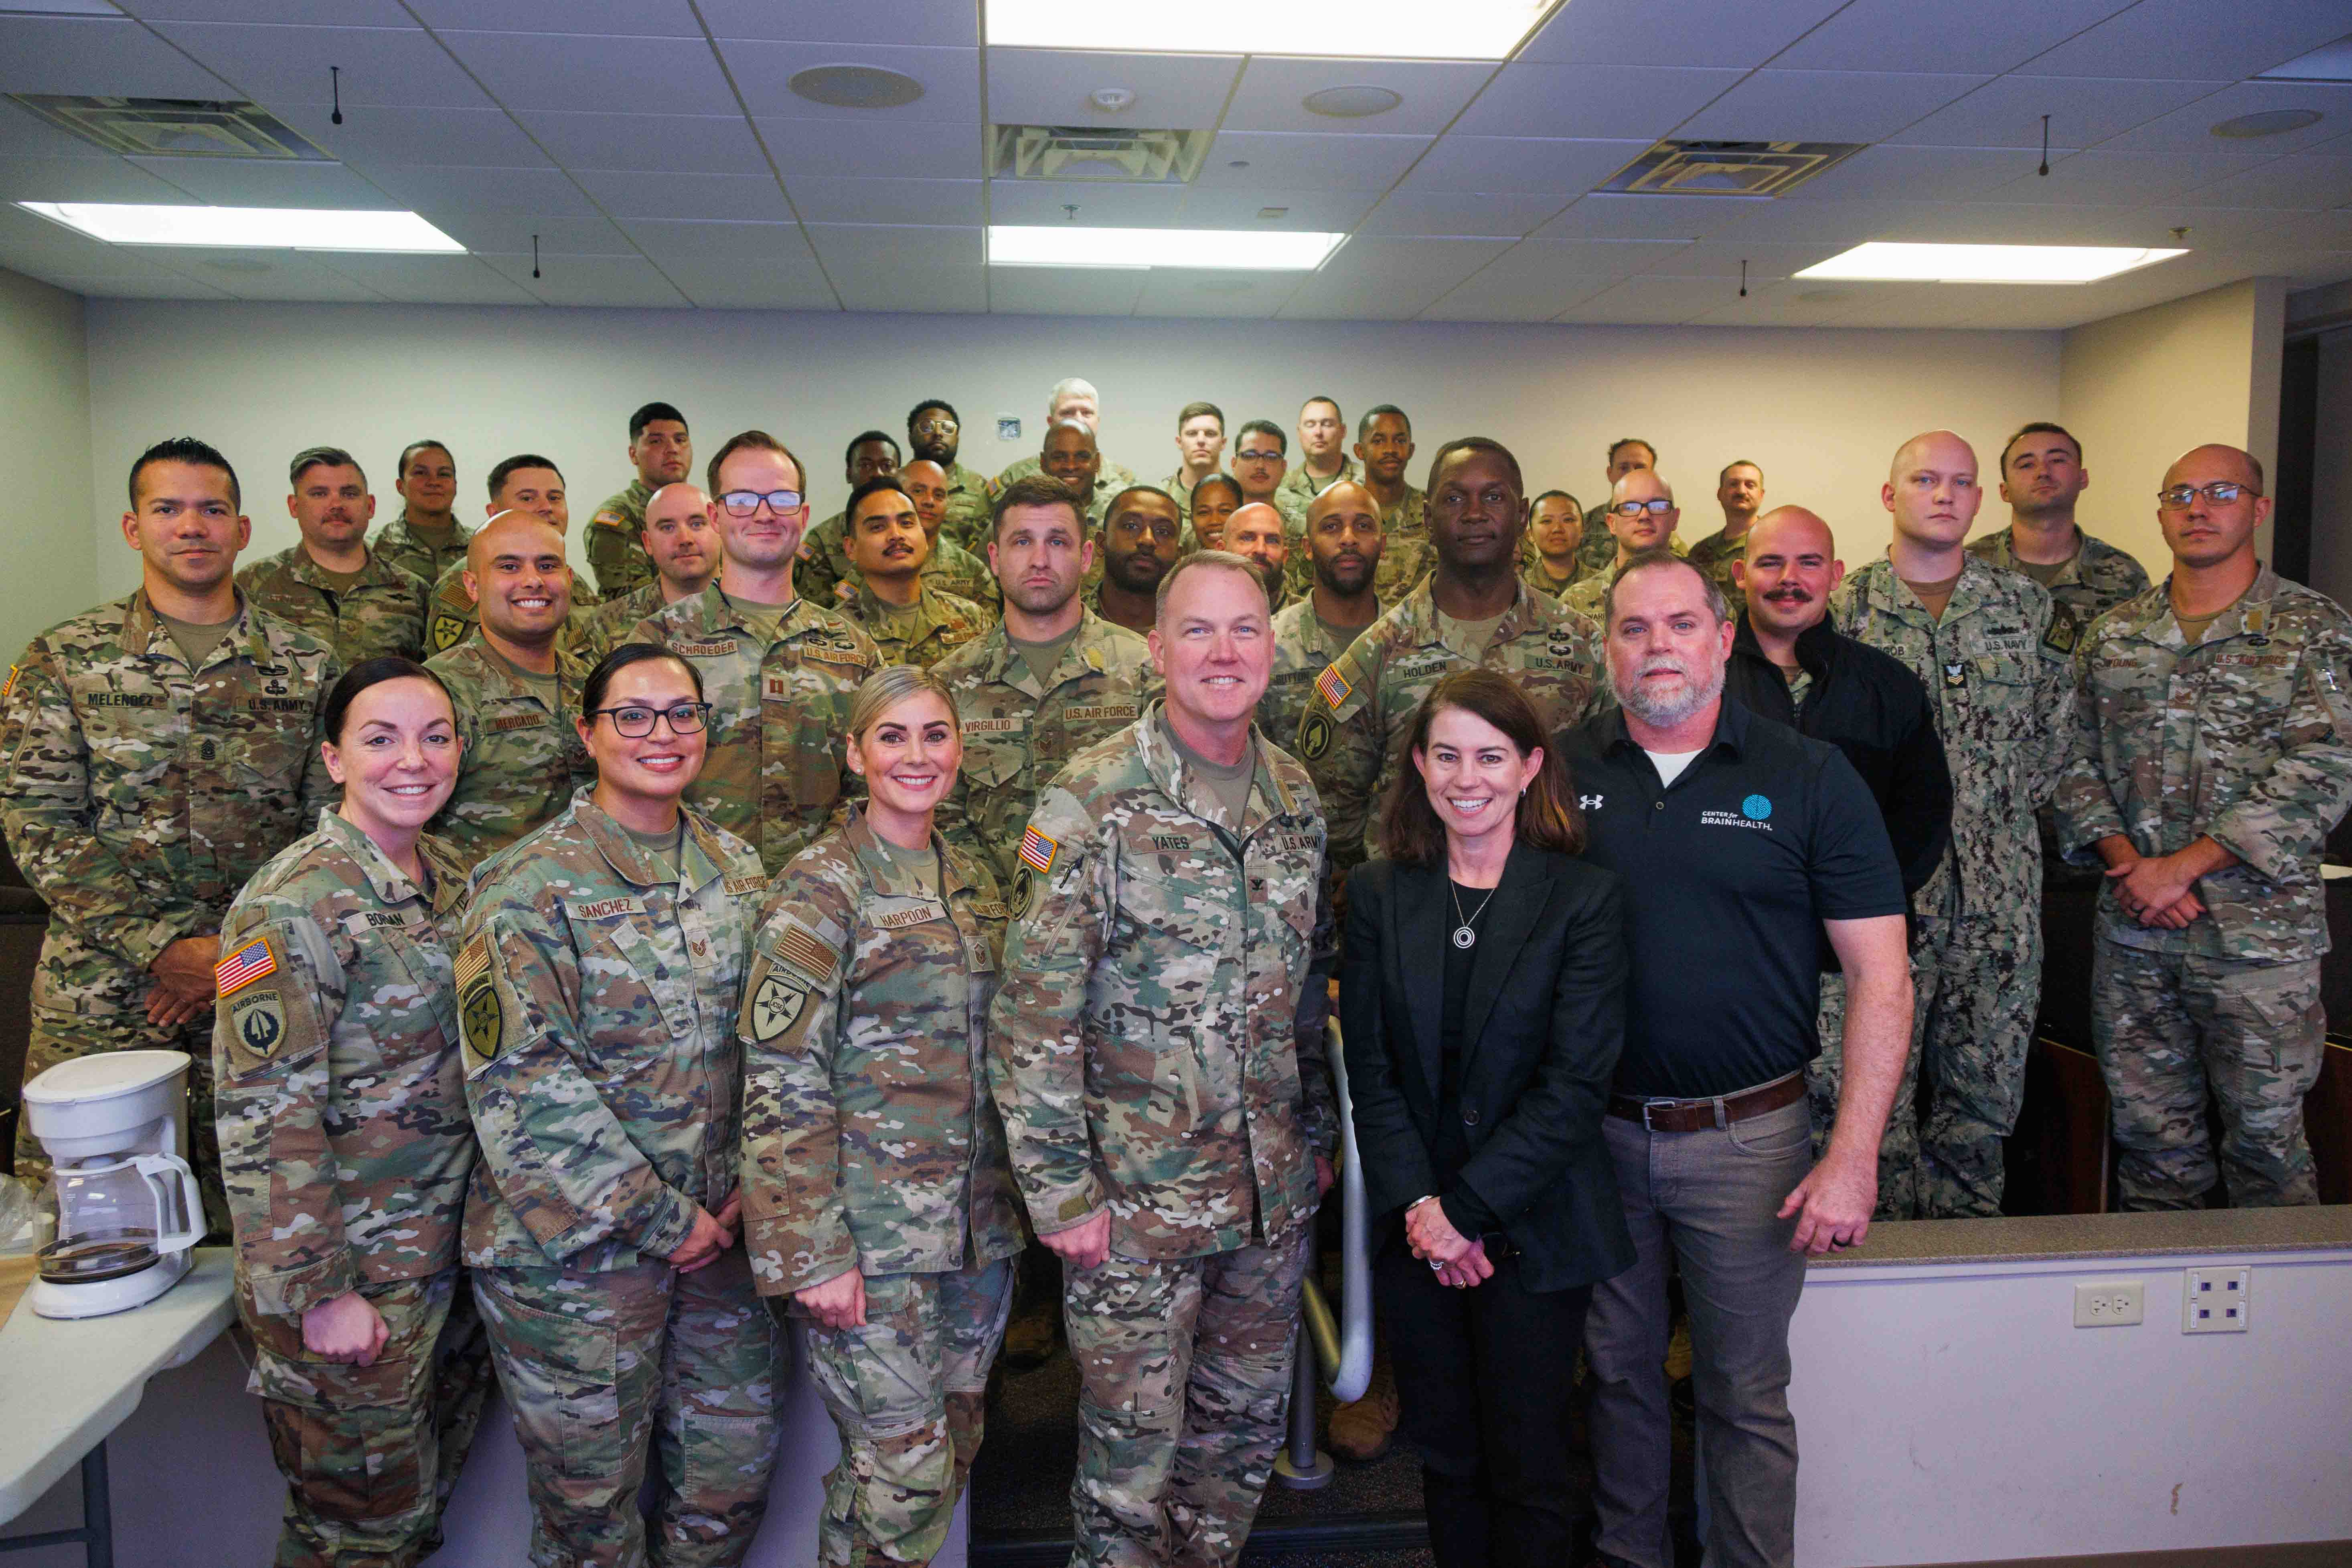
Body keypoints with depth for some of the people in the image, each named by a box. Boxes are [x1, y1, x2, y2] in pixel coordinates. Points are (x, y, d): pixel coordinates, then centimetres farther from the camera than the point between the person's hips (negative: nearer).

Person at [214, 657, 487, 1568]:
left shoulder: (448, 880, 5)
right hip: (348, 1274, -7)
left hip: (446, 1254, 7)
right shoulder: (295, 904, -20)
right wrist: (317, 1292, -19)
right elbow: (262, 1118, -21)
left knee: (428, 1494, 22)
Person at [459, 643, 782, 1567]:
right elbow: (523, 1088, -18)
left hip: (718, 1231, 5)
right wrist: (659, 1219, -16)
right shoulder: (529, 887, -12)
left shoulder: (737, 870, 6)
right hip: (573, 1246, -5)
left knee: (735, 1473, 16)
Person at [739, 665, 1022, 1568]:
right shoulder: (822, 885, -9)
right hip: (871, 1234, -6)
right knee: (903, 1469, -2)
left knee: (953, 1451, 14)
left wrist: (1012, 1202, 14)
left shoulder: (974, 883, 12)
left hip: (976, 1226, 6)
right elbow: (782, 1082, -13)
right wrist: (813, 1251, -17)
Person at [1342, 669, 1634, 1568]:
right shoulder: (1378, 895, 2)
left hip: (1534, 1230, -2)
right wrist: (1416, 1206, -11)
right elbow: (1370, 1070, 0)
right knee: (1446, 1457, 15)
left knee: (1527, 1468, 8)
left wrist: (1467, 1209, -14)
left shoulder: (1586, 898, -6)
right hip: (1415, 1228, 3)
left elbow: (1576, 1081, -11)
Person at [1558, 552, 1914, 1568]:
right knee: (1617, 1372, 18)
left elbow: (1880, 976, -6)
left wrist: (1854, 1156, -13)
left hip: (1746, 1138, -2)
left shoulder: (1808, 779, -5)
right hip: (1595, 1131, 2)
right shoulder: (1561, 771, 0)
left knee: (1745, 1391, 12)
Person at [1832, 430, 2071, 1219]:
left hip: (1999, 889, 3)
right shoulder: (1843, 607, 1)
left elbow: (2057, 725, 14)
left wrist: (2008, 806, 6)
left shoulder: (2027, 603, 8)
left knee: (1986, 1092, 9)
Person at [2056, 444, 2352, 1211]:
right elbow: (2077, 765, 8)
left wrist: (2183, 865, -15)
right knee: (2150, 1133, 12)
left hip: (2259, 932, -3)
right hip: (2132, 931, 3)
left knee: (2265, 1132, 7)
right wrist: (2128, 861, -8)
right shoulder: (2111, 637, 10)